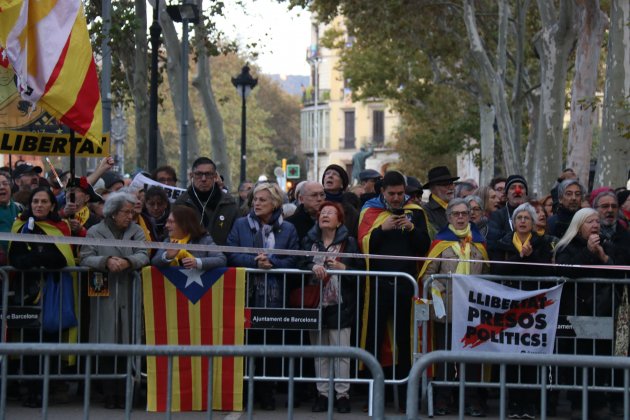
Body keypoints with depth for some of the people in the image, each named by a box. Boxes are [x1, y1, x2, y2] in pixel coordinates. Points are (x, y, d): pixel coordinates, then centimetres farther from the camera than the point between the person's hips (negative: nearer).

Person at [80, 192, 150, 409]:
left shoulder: (136, 231, 13)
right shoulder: (95, 232, 9)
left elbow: (143, 256, 0)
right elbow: (86, 258, -2)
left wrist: (128, 262, -20)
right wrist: (107, 261, -18)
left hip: (129, 297, 1)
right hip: (105, 296, -1)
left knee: (128, 345, -4)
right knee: (107, 345, -4)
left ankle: (124, 394, 0)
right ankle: (109, 394, 1)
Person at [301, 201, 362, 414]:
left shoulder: (349, 242, 6)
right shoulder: (309, 241, 12)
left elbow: (360, 271, 2)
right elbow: (300, 265, -1)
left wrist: (342, 267, -13)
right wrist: (313, 267, -21)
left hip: (340, 306, -2)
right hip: (316, 303, 3)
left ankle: (342, 394, 0)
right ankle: (322, 394, 10)